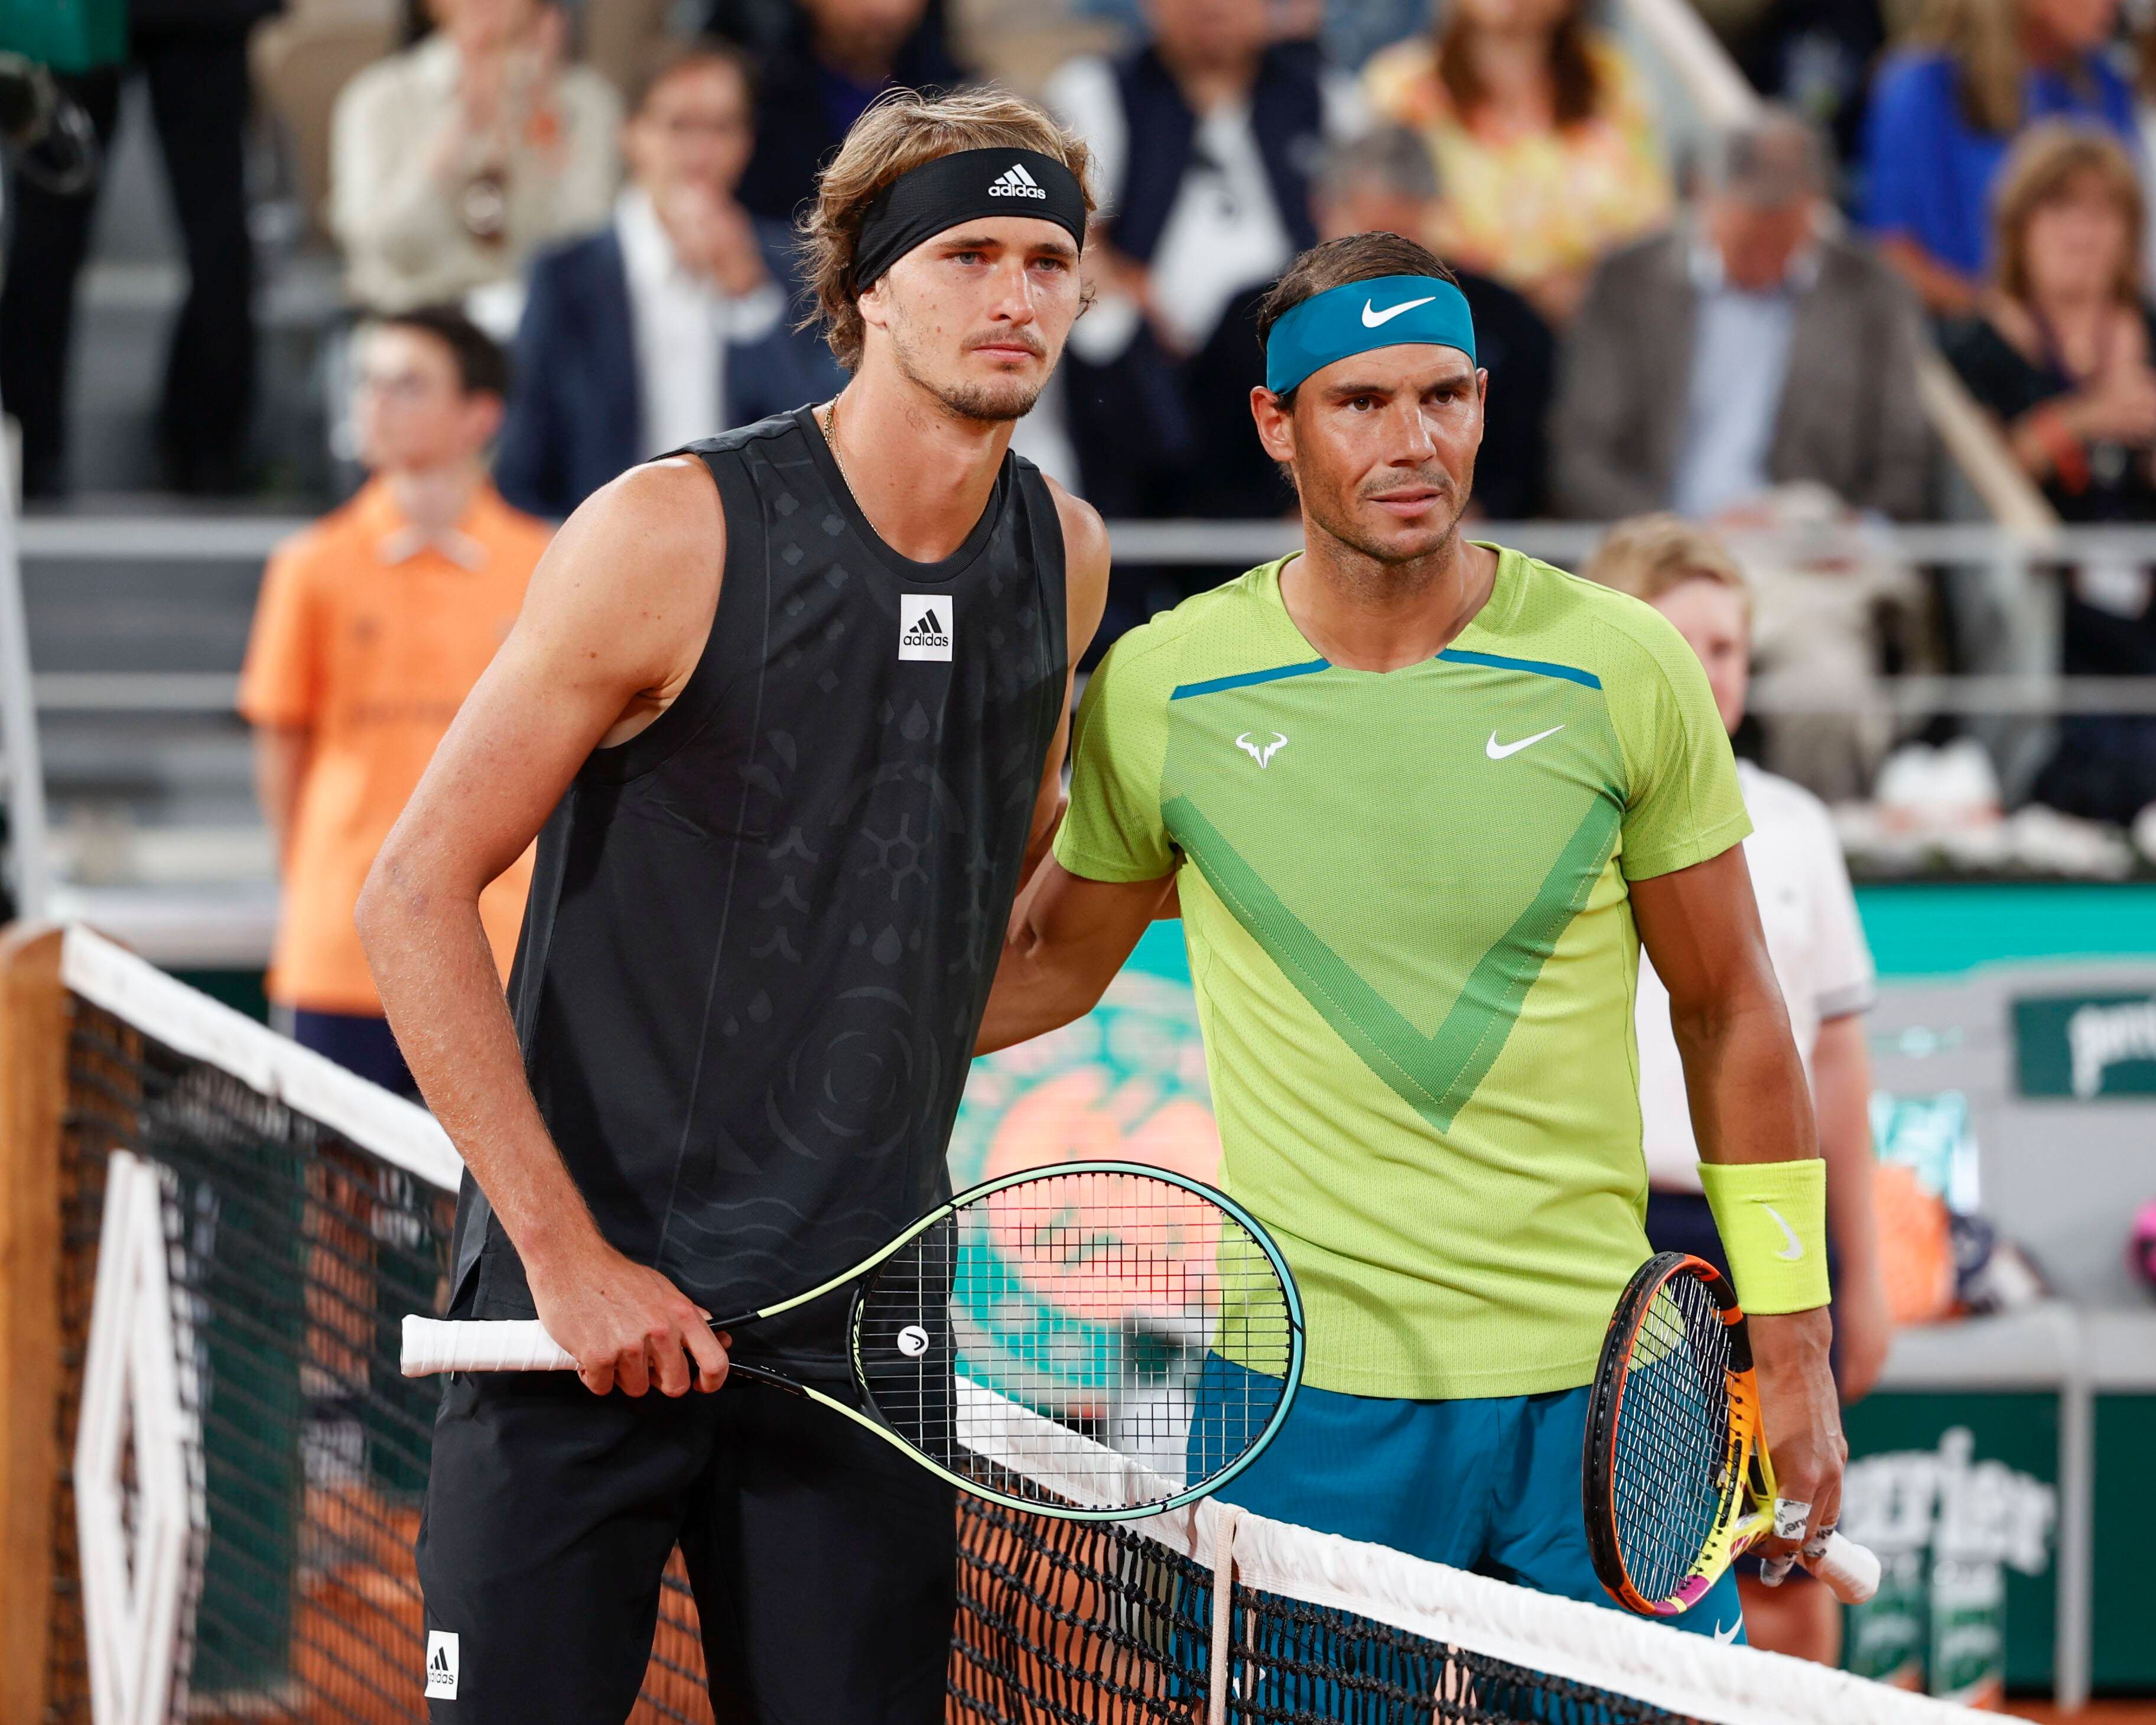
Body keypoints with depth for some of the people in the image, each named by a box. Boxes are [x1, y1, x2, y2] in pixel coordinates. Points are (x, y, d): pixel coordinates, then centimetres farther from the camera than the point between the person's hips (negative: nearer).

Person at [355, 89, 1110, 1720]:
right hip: (584, 1303, -4)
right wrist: (566, 1252, -15)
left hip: (862, 1329, 4)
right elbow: (415, 896, -10)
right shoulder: (673, 533, -10)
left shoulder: (1064, 556, 5)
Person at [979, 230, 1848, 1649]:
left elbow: (1730, 1014, 5)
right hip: (1308, 1392, 0)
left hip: (1598, 1386, 0)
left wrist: (1790, 1346, 4)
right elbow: (1055, 960, 16)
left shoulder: (1628, 670, -3)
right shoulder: (1159, 686, -2)